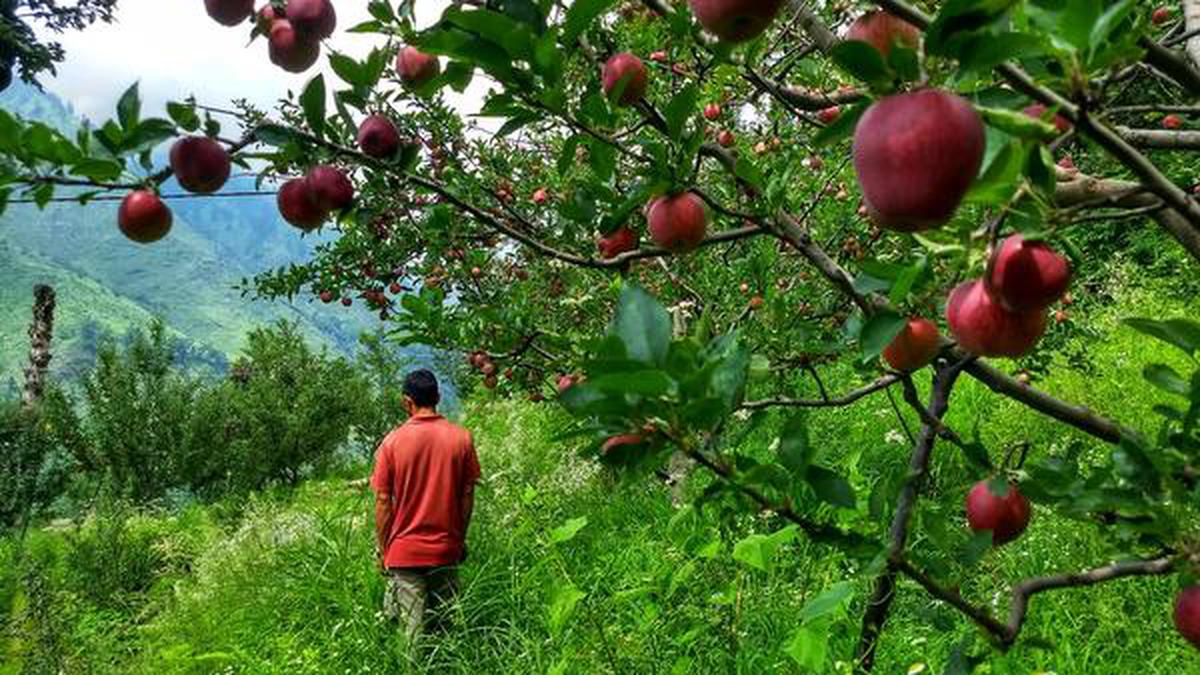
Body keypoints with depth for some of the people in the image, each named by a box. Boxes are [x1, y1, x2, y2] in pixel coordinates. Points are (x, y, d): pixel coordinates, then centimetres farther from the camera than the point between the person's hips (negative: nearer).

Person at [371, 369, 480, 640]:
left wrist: (383, 551, 6)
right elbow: (468, 495, 1)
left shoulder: (392, 442, -8)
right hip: (446, 550, 2)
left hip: (404, 553, -1)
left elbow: (383, 502, -5)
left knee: (412, 633, 6)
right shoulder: (461, 438, -4)